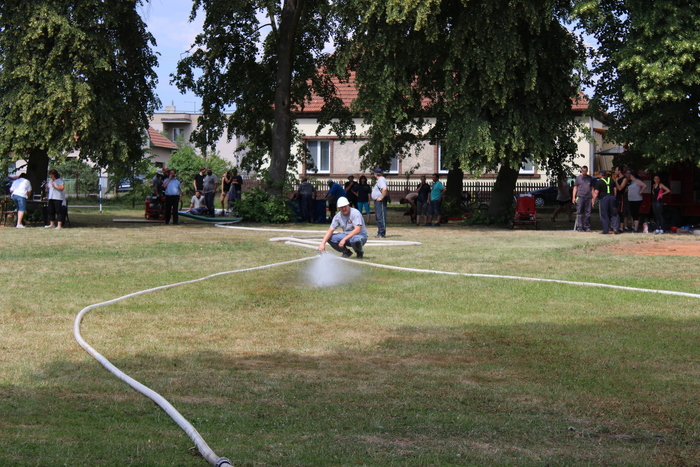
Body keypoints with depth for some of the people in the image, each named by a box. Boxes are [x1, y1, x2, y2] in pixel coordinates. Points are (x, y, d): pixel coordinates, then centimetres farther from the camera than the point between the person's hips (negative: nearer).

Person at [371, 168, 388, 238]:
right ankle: (379, 233, 21)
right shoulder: (379, 180, 19)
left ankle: (382, 234, -12)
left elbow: (384, 189, -31)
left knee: (381, 217, -11)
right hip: (377, 201, 11)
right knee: (377, 217, 16)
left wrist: (381, 197, -23)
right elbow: (386, 190, 29)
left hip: (380, 201, -11)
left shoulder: (381, 180, -14)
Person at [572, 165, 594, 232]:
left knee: (587, 213, 1)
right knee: (579, 213, -6)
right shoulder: (578, 178, 11)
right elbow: (575, 188, 11)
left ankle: (587, 227, 7)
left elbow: (592, 188, 17)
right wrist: (573, 197, 1)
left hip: (588, 198, 2)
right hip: (580, 197, -2)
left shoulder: (590, 178, 15)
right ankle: (579, 227, -6)